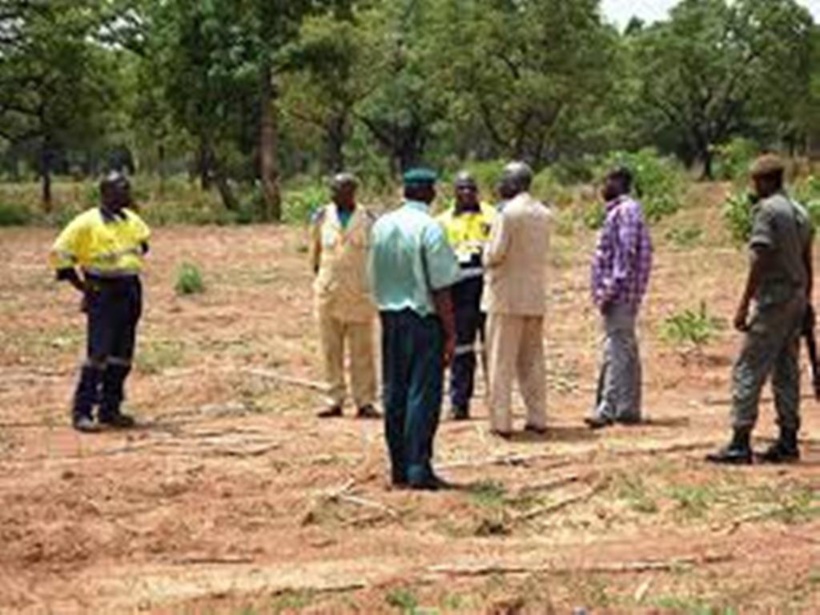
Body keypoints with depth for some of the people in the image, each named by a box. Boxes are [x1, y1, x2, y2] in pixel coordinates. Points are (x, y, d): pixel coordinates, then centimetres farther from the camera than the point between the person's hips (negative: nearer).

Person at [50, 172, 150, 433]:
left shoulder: (132, 220, 9)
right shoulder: (87, 223, -11)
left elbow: (142, 242, 30)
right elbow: (60, 253, -8)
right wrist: (80, 284, -9)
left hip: (130, 292, 7)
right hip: (103, 294, -7)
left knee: (122, 356, 8)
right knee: (98, 354, -11)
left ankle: (110, 409, 16)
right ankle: (82, 412, -7)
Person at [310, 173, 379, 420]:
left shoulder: (367, 219, 1)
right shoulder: (322, 217, 5)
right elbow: (315, 250, 15)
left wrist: (373, 284, 6)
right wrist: (318, 275, 11)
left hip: (360, 294, -2)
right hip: (328, 293, 2)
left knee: (362, 351, 0)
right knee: (331, 351, 4)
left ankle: (365, 401, 5)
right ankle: (334, 400, 11)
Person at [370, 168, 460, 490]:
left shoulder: (381, 225, 6)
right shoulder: (429, 228, -12)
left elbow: (374, 278, 10)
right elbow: (440, 287, -14)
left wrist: (386, 308, 18)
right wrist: (450, 332, -10)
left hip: (390, 316, 6)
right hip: (424, 318, -6)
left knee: (394, 392, 11)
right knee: (423, 394, -2)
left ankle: (399, 467, 16)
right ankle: (419, 469, -2)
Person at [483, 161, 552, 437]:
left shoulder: (509, 213, -15)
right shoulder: (544, 214, 8)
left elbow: (495, 254, -15)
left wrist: (487, 253, 5)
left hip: (507, 297, -7)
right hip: (536, 298, 7)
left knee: (502, 362, -1)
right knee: (532, 361, 13)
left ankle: (501, 421, -2)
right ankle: (537, 418, 15)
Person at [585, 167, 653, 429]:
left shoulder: (625, 211, -12)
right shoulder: (620, 211, 19)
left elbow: (626, 254, -20)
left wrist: (610, 291, -21)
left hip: (619, 294, -10)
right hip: (622, 296, 10)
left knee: (616, 351, -11)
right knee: (626, 352, 11)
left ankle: (608, 409, -14)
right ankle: (628, 408, 15)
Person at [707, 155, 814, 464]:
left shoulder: (767, 210, -12)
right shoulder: (800, 212, 13)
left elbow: (761, 261, -17)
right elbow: (807, 263, 17)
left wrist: (744, 305, -16)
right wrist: (806, 303, 24)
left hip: (773, 298, -8)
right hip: (796, 298, 9)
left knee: (749, 369, -6)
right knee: (786, 371, 12)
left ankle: (740, 442, -9)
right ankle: (788, 441, 14)